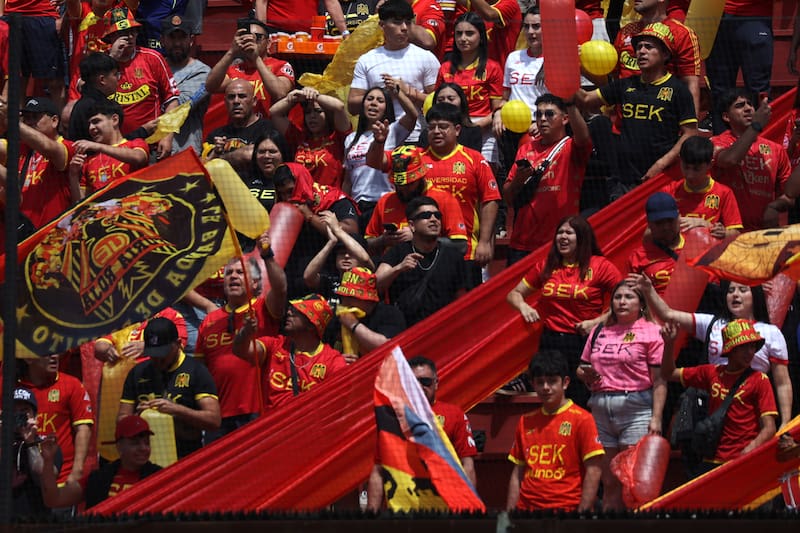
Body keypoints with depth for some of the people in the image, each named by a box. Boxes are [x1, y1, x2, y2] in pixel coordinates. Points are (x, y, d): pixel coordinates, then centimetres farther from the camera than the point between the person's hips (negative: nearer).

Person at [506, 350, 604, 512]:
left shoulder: (581, 420, 2)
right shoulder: (525, 422, 17)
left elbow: (593, 471, -2)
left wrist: (582, 515, -9)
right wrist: (510, 513, 9)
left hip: (565, 510, -4)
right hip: (526, 509, 4)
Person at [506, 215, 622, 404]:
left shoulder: (600, 266, -2)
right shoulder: (546, 267, 10)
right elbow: (514, 294, 19)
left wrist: (597, 322, -14)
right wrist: (523, 307, -3)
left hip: (584, 343, -4)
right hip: (550, 343, 4)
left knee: (580, 406, -4)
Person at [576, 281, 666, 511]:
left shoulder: (651, 332, 0)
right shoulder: (599, 331, 17)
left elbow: (659, 380, -6)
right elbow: (582, 367, 24)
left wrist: (656, 417, -14)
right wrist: (586, 375, 0)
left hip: (636, 408, -5)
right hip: (600, 408, 5)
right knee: (609, 483, 7)